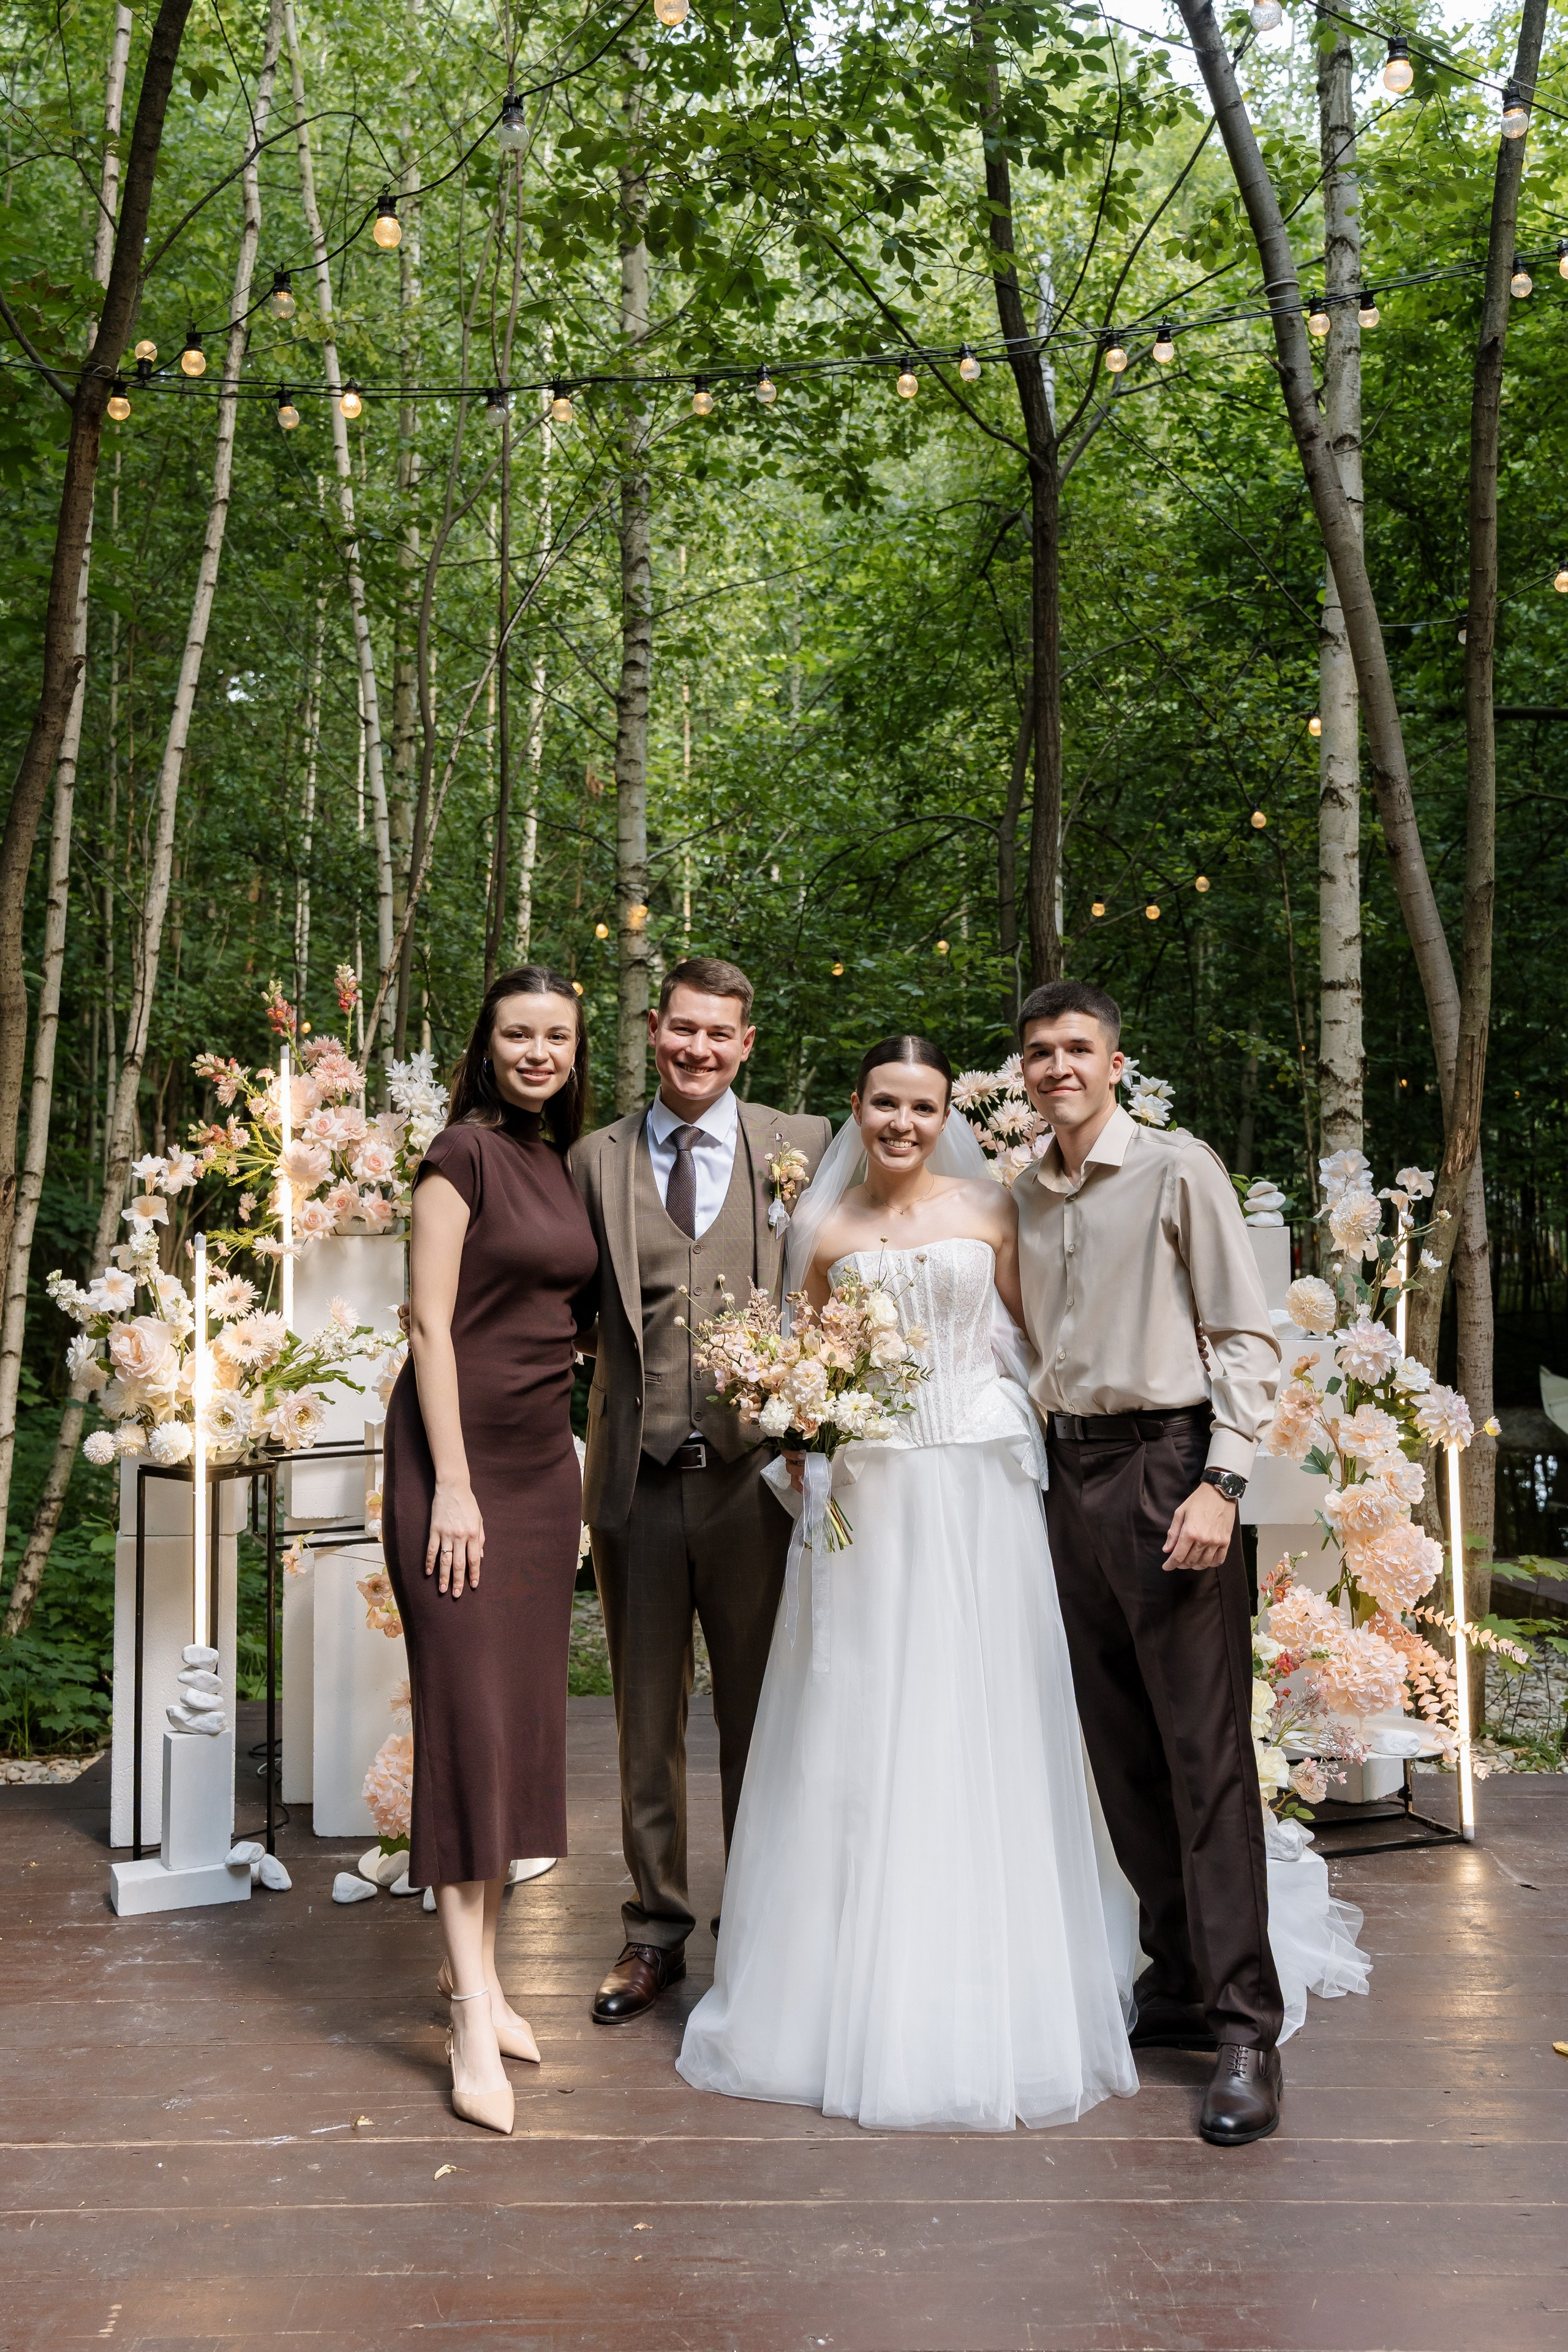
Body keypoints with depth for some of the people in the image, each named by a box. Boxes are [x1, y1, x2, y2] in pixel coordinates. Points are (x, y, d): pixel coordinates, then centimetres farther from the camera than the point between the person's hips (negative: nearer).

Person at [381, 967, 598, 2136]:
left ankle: (477, 1967, 21)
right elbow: (431, 1319, -12)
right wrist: (452, 1483, -16)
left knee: (527, 1719, 9)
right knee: (471, 1713, -6)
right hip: (460, 1454, -7)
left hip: (545, 1459, 7)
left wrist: (573, 1458, 13)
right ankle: (473, 2011, 0)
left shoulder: (566, 1164, 13)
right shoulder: (467, 1149, -8)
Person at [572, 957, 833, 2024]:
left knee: (759, 1716, 11)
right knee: (647, 1716, 13)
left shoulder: (804, 1146, 3)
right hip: (637, 1476, 2)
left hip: (754, 1471, -1)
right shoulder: (597, 1159, 6)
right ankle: (656, 1930, 29)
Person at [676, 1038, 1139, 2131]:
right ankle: (858, 1993, 18)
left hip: (977, 1491, 0)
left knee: (976, 1730, 3)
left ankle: (985, 1996, 17)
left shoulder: (990, 1208, 5)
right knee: (855, 1738, 3)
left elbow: (1024, 1333, 9)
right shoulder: (826, 1229, 7)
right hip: (865, 1494, 1)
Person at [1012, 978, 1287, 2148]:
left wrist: (1221, 1482, -15)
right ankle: (1177, 1978, 23)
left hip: (1167, 1463, -6)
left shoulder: (1178, 1167, -4)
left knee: (1206, 1751, -6)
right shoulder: (1025, 1195, 14)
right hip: (1069, 1471, 6)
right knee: (1120, 1748, 10)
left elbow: (1247, 1335, -7)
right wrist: (1039, 1464, 9)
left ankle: (1245, 2030, 0)